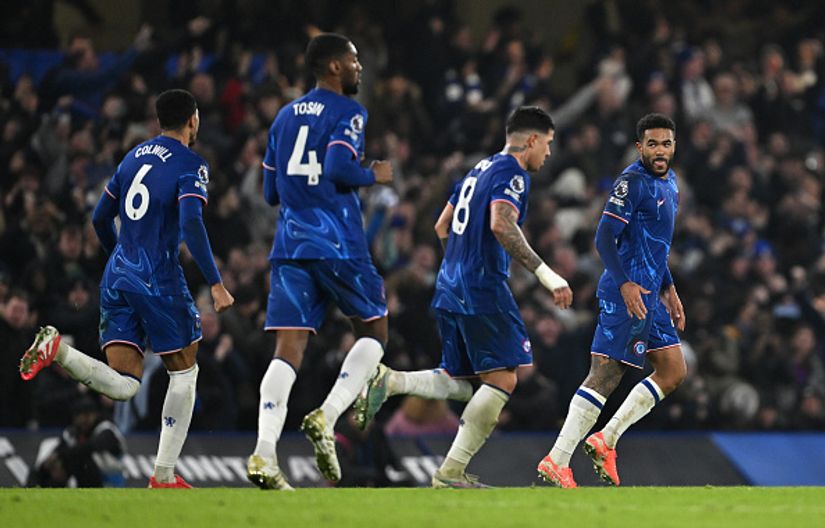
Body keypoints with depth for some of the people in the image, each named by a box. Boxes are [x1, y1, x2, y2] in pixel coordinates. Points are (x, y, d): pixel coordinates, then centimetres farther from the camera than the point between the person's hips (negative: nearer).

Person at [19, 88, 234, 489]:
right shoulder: (191, 164, -4)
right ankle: (163, 476, 10)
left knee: (123, 385, 0)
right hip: (159, 282, -6)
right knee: (184, 372, 12)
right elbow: (191, 222, -20)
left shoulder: (135, 156, 16)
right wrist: (215, 284, -20)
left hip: (117, 277, 6)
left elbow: (100, 218, 21)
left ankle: (57, 350, -24)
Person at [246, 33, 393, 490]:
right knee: (373, 330, 12)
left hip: (290, 244, 6)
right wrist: (373, 175, 0)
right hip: (337, 244, -6)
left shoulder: (285, 116, 19)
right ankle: (326, 418, -7)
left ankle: (264, 456, -18)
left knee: (288, 350, -3)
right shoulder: (347, 112, -2)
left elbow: (271, 191, 21)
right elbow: (338, 167, -18)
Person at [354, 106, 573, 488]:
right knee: (502, 380, -6)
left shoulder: (481, 168, 20)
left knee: (458, 383, 13)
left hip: (451, 290, 9)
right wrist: (545, 274, -27)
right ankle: (451, 473, -9)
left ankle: (389, 382, -8)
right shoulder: (512, 173, -8)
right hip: (483, 292, -9)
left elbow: (442, 226, 26)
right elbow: (501, 226, -26)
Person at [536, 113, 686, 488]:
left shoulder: (668, 182, 18)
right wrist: (625, 283, -26)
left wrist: (668, 288, 24)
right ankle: (557, 461, -14)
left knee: (673, 372, 9)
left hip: (649, 295, 10)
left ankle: (605, 441, 10)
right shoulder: (633, 181, -12)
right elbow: (604, 238, -18)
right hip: (626, 294, -10)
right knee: (606, 373, -13)